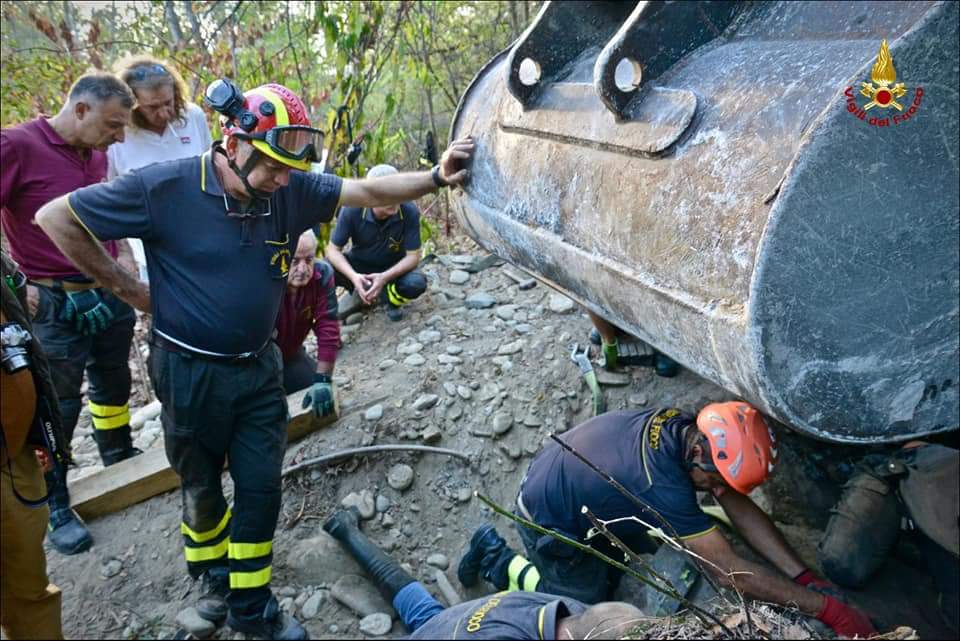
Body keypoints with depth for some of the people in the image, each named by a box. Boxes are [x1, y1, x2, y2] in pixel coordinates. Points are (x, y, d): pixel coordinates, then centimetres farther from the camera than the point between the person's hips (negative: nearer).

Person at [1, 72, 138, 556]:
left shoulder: (97, 154, 5)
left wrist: (124, 256, 5)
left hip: (112, 295, 6)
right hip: (58, 307, -6)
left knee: (113, 387, 20)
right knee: (57, 410, 5)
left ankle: (122, 461, 41)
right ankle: (57, 509, 20)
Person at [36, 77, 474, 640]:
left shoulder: (291, 190, -8)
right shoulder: (164, 187, -19)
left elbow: (368, 193, -9)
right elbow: (56, 218, -10)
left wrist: (437, 177, -22)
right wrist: (125, 288, -7)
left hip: (258, 367, 3)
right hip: (190, 371, -3)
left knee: (261, 488, 9)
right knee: (202, 487, 17)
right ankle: (213, 576, 45)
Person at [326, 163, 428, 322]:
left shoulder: (409, 212, -28)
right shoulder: (352, 210, -26)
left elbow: (413, 256, -21)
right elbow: (333, 249, -18)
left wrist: (385, 277, -36)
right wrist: (354, 276, -36)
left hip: (394, 267, -1)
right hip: (359, 264, 1)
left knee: (417, 284, -32)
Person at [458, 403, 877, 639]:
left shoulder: (683, 427, -15)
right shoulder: (659, 484, -40)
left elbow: (742, 509, -9)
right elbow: (729, 570, -36)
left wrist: (806, 577, -12)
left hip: (565, 479, 8)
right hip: (549, 520, -8)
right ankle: (497, 559, 15)